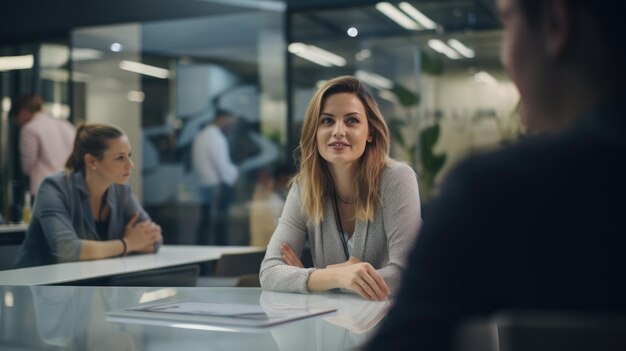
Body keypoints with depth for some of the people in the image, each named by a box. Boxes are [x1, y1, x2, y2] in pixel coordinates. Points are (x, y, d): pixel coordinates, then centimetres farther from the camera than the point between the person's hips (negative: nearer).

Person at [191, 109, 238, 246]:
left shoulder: (201, 136, 14)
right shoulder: (216, 138, -13)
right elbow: (222, 165, -15)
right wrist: (235, 173, 2)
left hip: (204, 186, 9)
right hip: (218, 186, -9)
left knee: (205, 223, 9)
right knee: (220, 224, -6)